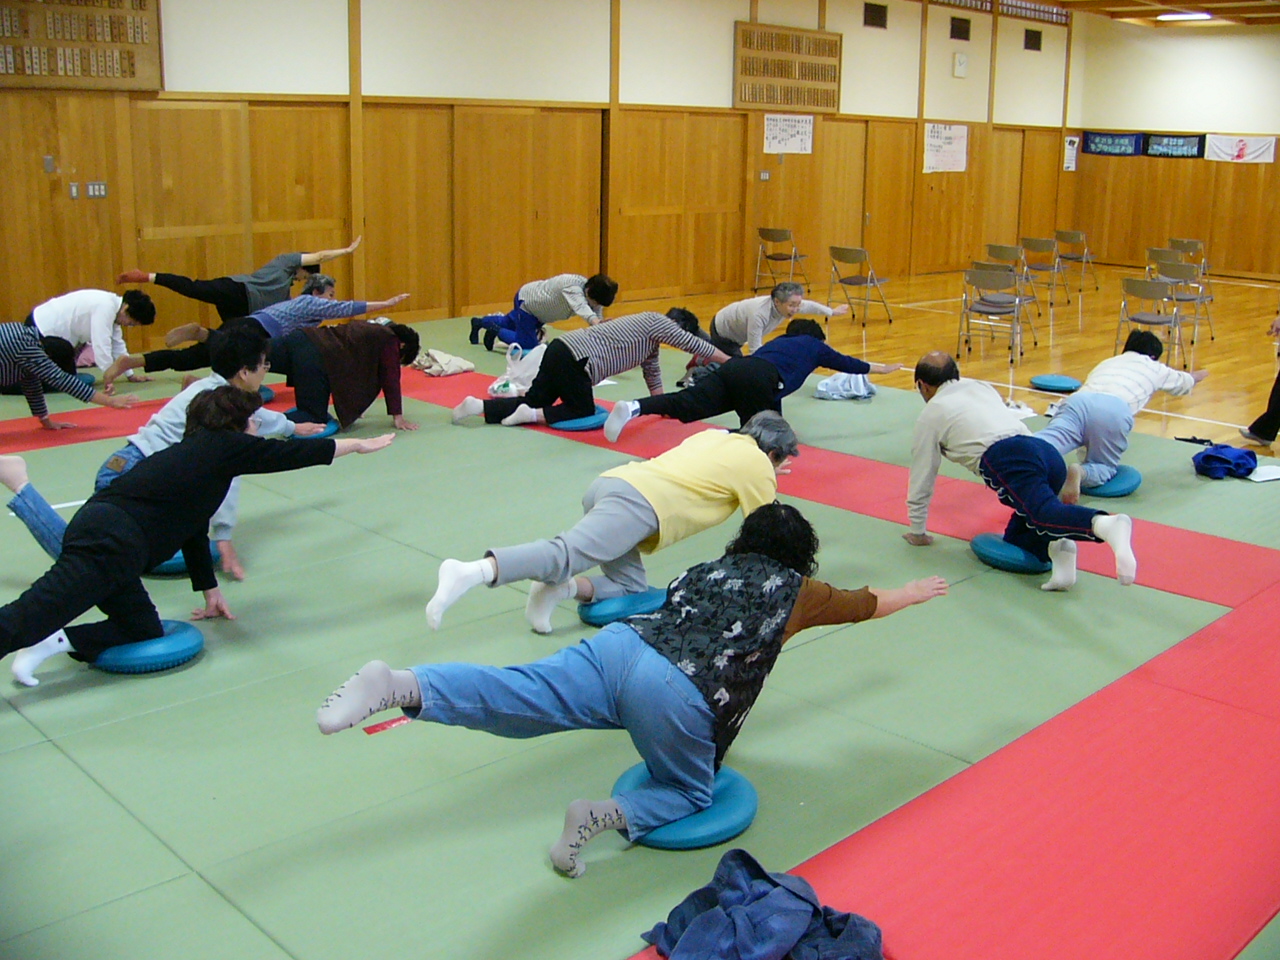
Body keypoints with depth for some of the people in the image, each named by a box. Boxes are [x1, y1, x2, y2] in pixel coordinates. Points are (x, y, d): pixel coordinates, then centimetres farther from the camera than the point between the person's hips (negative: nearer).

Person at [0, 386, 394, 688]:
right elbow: (298, 455, 11)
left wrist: (210, 590, 40)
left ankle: (55, 641, 0)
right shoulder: (225, 446, 4)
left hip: (93, 522, 9)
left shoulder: (192, 453, 27)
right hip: (111, 542, -9)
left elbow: (193, 529, 34)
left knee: (144, 631, 13)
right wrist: (359, 445, 24)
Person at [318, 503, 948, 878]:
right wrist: (912, 595, 59)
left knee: (508, 699, -12)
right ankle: (608, 814, -14)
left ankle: (398, 686, -36)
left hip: (621, 643, 4)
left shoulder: (710, 568, 31)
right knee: (690, 793, 16)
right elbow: (866, 603, 39)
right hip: (678, 698, -4)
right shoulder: (797, 590, 21)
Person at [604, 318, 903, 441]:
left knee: (684, 405, -10)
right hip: (758, 380, -5)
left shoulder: (780, 341, 40)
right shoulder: (814, 346, 29)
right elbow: (847, 363, 43)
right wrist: (882, 368, 60)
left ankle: (634, 408, -34)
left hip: (732, 367, 5)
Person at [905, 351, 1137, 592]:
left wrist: (917, 533, 37)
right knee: (1016, 536, 16)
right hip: (1049, 451, 6)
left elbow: (922, 479, 25)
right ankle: (1056, 545, -16)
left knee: (1045, 515, -27)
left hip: (1007, 460, -6)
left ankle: (1108, 525, -55)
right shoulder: (983, 387, 38)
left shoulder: (931, 414, 22)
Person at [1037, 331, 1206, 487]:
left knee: (1048, 441, -23)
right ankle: (1079, 472, -24)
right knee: (1103, 469, 11)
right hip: (1114, 411, -2)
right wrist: (1197, 375, 80)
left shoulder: (1105, 363, 41)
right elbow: (1185, 383, 55)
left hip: (1076, 401, 2)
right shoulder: (1155, 368, 35)